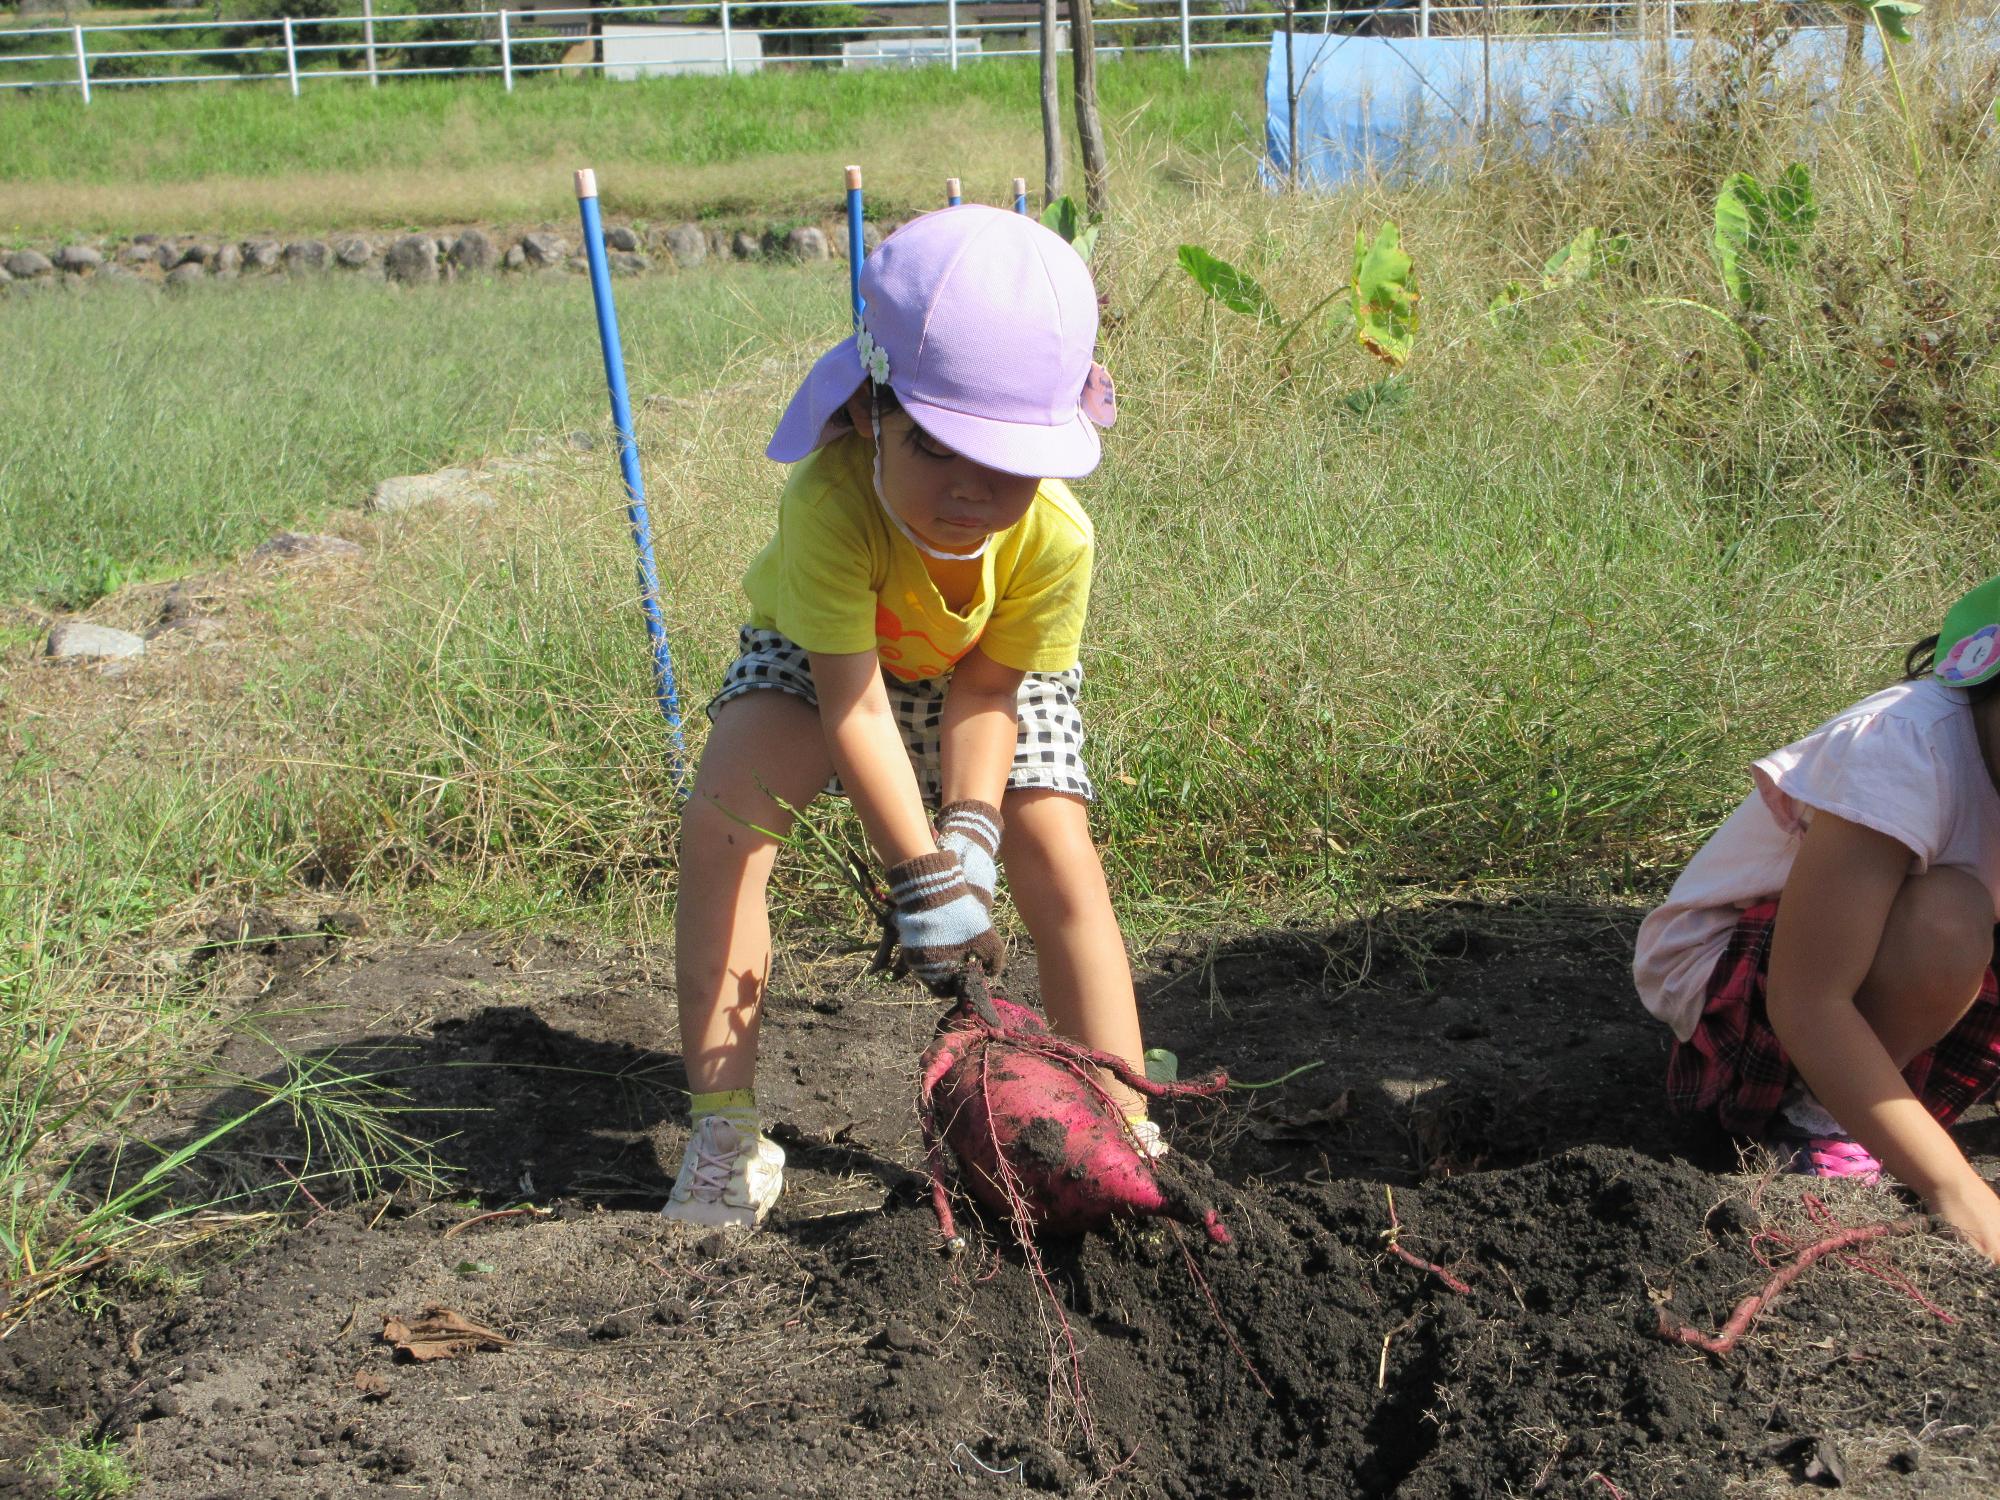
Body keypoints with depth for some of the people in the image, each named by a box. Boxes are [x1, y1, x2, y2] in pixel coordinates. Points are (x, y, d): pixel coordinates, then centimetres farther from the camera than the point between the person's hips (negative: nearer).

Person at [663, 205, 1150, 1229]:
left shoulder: (1055, 538, -35)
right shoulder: (830, 501, -43)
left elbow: (984, 694, -23)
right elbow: (852, 699, -41)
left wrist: (970, 830, -36)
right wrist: (921, 872, -44)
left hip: (999, 668, 1)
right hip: (818, 654, -1)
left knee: (1060, 860, -14)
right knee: (720, 818, -22)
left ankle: (1124, 1132, -4)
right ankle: (724, 1131, -15)